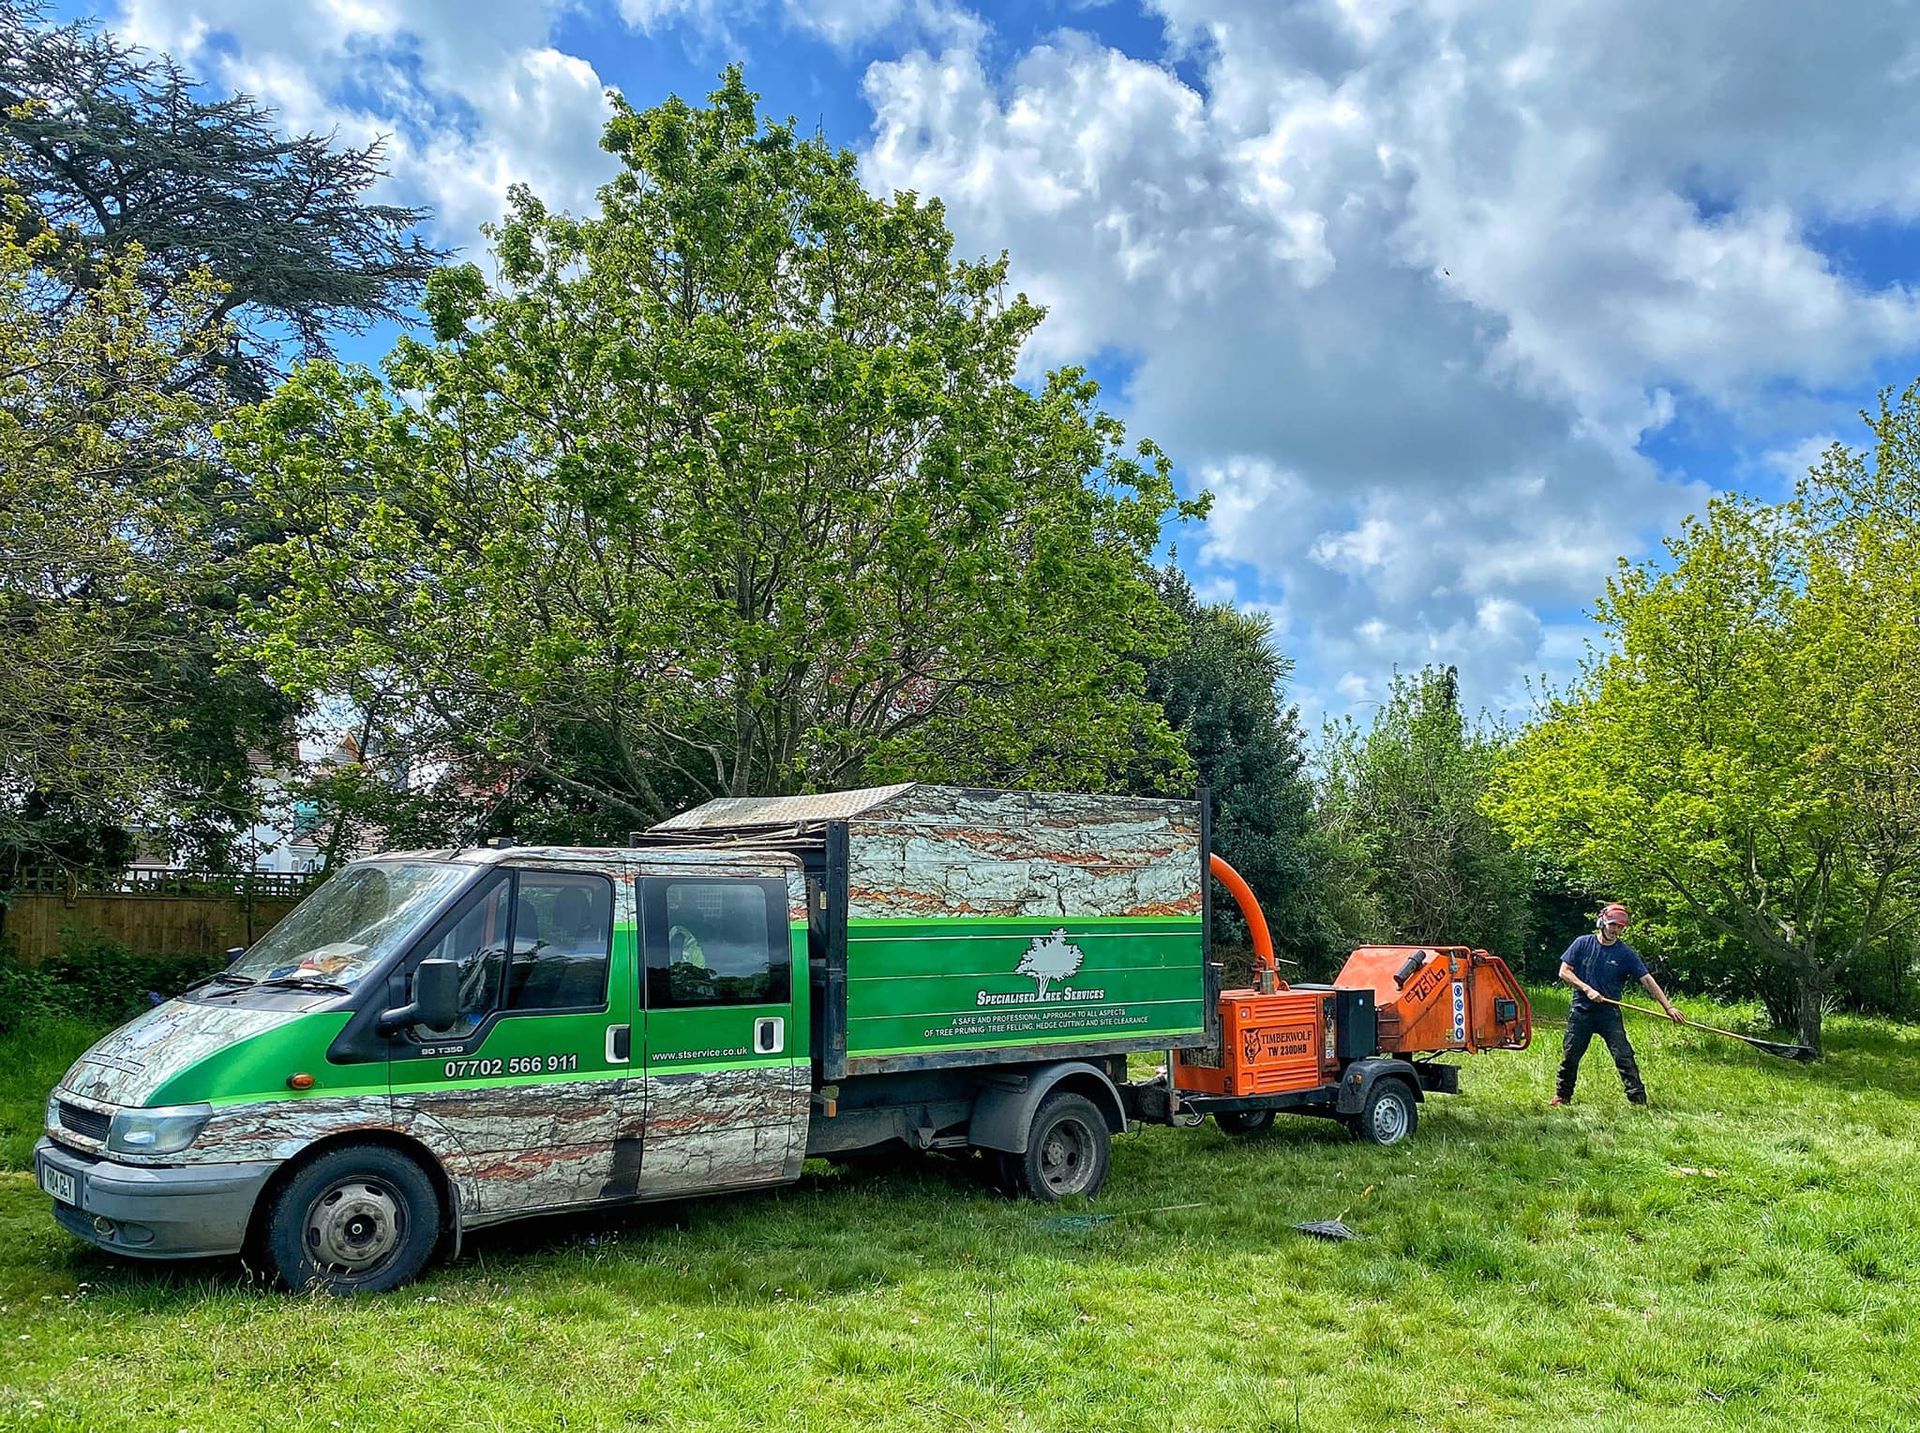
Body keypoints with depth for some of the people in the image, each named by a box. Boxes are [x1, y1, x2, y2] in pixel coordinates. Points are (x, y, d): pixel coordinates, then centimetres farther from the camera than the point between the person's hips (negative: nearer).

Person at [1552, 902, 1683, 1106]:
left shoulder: (1626, 953, -2)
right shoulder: (1582, 944, 0)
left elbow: (1647, 980, -6)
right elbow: (1564, 971, -1)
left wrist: (1668, 1007, -14)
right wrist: (1587, 989, -13)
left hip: (1609, 1013, 0)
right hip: (1581, 1011, 1)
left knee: (1624, 1056, -9)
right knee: (1570, 1056, 5)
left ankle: (1638, 1100, -5)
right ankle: (1561, 1096, 21)